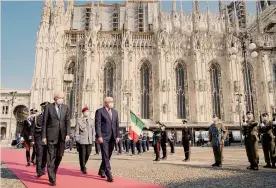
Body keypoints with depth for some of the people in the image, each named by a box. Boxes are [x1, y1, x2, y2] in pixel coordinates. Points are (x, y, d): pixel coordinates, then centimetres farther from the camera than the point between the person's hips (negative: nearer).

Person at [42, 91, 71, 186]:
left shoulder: (66, 107, 7)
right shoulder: (49, 107, 0)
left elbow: (67, 122, 3)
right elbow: (44, 122, -1)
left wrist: (68, 134, -8)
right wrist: (44, 136, -5)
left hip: (62, 136, 3)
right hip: (51, 135, -3)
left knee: (59, 156, 10)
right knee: (51, 157, -1)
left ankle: (53, 172, 33)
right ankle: (52, 178, 6)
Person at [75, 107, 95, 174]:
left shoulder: (92, 121, 11)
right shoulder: (79, 121, -1)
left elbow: (93, 130, 14)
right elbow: (76, 131, 0)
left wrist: (93, 139, 7)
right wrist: (77, 140, -4)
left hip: (89, 141, 4)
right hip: (82, 141, -4)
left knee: (88, 154, 8)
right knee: (82, 155, 0)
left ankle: (83, 166, 31)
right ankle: (83, 168, 13)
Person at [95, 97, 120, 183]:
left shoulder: (115, 112, 15)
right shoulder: (99, 111, -2)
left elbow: (117, 125, 15)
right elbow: (97, 124, -9)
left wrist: (117, 136, 8)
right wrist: (99, 136, -16)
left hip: (112, 137, 6)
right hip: (103, 137, -6)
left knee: (108, 156, 12)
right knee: (105, 156, -8)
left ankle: (101, 171, 30)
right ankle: (108, 174, -4)